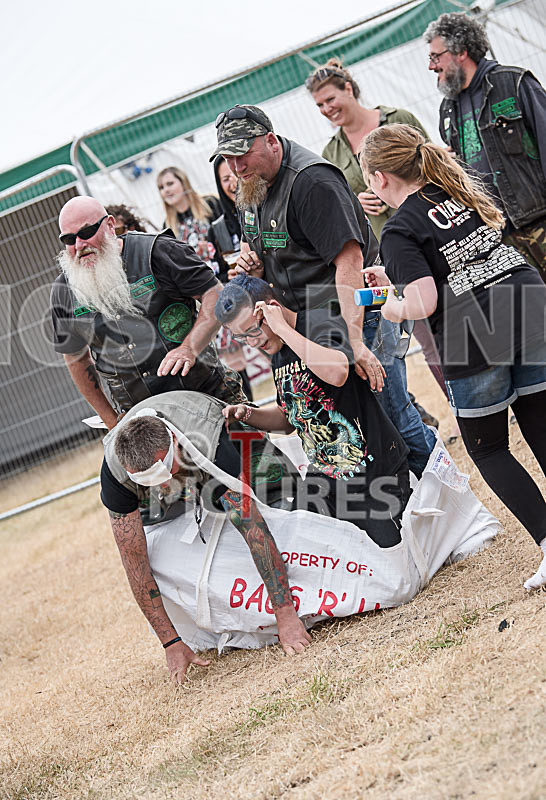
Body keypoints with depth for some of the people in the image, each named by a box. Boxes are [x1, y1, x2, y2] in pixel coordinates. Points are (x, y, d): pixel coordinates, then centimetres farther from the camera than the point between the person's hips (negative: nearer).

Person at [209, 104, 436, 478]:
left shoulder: (312, 180, -20)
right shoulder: (249, 190, 10)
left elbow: (349, 258, -29)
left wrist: (354, 340, -37)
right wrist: (254, 264, -2)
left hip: (357, 317, -8)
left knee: (392, 420, -5)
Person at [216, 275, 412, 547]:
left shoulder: (322, 324, -17)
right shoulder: (277, 352, 9)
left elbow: (337, 374, -40)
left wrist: (282, 327, -31)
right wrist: (248, 415, 1)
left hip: (377, 471, -8)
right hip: (324, 474, 8)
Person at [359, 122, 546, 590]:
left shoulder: (399, 231, -8)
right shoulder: (462, 192, 15)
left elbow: (424, 303, -18)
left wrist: (387, 307, 4)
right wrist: (397, 279, 26)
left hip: (477, 338, -6)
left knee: (486, 449, 11)